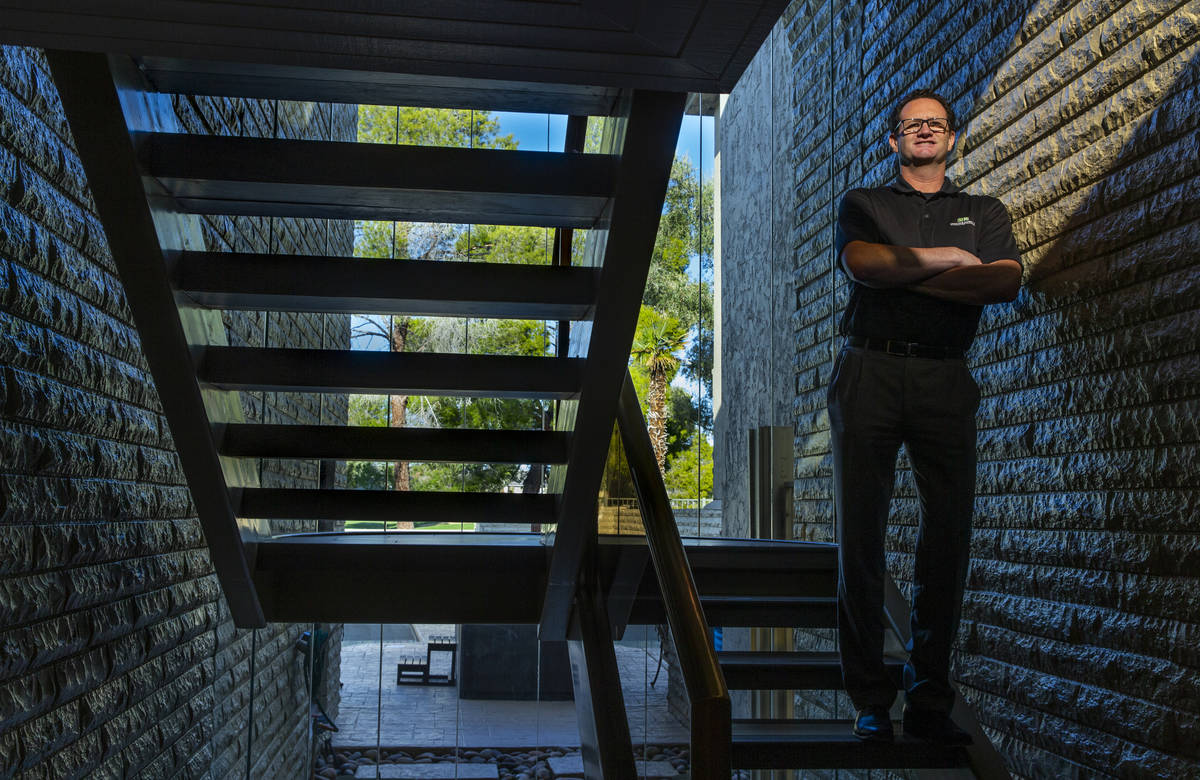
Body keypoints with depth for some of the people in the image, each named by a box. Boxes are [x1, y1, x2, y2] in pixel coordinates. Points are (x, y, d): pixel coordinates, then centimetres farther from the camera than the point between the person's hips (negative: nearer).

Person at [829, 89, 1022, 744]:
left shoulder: (984, 212, 20)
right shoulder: (864, 204, 16)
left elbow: (1006, 282, -1)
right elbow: (862, 264, -7)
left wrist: (907, 273, -6)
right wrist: (948, 259, -2)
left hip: (946, 381, 2)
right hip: (870, 373, -1)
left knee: (948, 535, -3)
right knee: (861, 536, -4)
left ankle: (930, 701, 6)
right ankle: (870, 702, 3)